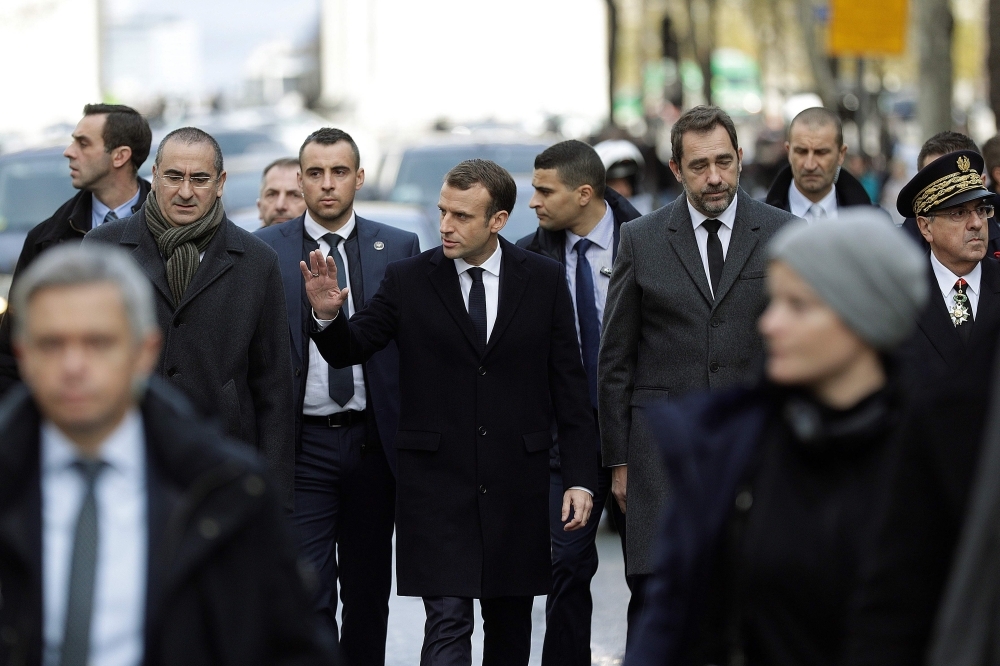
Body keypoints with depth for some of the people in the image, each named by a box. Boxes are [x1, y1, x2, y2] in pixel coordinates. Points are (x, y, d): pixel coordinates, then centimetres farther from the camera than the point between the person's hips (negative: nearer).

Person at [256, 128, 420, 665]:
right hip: (302, 445, -2)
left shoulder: (399, 250, 4)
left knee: (369, 593, 12)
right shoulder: (264, 252, 1)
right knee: (309, 598, -8)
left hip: (373, 442, 2)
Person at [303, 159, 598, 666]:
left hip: (518, 484, 2)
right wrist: (328, 315, -24)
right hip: (437, 483, -2)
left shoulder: (544, 280, 2)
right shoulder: (408, 280, 0)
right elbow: (351, 350, -1)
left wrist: (580, 477, -1)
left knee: (511, 621, 12)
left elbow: (568, 386, 3)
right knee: (447, 622, -8)